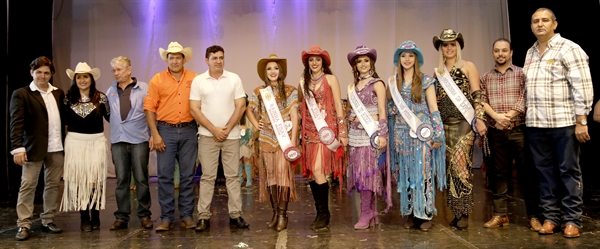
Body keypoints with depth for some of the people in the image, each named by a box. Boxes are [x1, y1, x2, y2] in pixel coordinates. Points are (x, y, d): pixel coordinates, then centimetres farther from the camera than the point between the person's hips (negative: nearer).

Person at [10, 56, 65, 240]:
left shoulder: (59, 93, 12)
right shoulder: (21, 94, -2)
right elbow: (16, 123, -9)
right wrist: (17, 148, -18)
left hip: (56, 148, 4)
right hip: (34, 148, -4)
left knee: (53, 184, 10)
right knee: (27, 186, 1)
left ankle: (48, 221, 21)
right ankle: (23, 225, 9)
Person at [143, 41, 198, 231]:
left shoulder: (194, 79, 4)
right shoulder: (157, 80, 1)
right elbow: (149, 108, -1)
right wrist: (155, 134, -7)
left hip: (189, 131, 1)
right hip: (165, 130, -1)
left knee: (187, 175, 6)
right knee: (165, 175, 1)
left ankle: (186, 215, 16)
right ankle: (166, 217, 10)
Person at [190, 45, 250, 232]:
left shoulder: (234, 79, 4)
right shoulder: (198, 81, 2)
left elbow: (241, 106, 0)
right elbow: (194, 109, -2)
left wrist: (227, 128, -8)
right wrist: (214, 129, -9)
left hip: (231, 135, 1)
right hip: (207, 136, -1)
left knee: (232, 175, 5)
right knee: (207, 176, 2)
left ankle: (235, 214, 11)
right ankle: (204, 216, 7)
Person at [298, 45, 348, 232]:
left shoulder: (330, 79, -1)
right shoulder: (303, 82, 12)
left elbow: (338, 106, -3)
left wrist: (342, 132, -6)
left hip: (326, 129, -5)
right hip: (309, 131, 5)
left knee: (318, 170, -13)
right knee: (311, 173, 4)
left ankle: (324, 214, 2)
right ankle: (320, 213, 17)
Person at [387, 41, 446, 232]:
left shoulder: (426, 81, -2)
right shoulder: (393, 82, 9)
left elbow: (434, 109, -3)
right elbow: (389, 108, 15)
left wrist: (438, 135, -7)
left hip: (422, 133, -3)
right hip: (402, 134, 3)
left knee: (423, 171, -1)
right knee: (405, 172, 6)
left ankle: (425, 213, 9)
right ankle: (410, 213, 16)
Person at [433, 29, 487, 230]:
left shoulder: (468, 67, 4)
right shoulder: (438, 72, 15)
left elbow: (477, 95, -3)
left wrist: (480, 119, -12)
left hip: (464, 122, -4)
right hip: (444, 124, 4)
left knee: (460, 162, -14)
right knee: (450, 165, 4)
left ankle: (463, 212, -5)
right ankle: (457, 211, 11)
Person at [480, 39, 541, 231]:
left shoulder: (522, 74, 4)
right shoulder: (486, 78, 12)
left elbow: (525, 99, -7)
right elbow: (482, 101, 2)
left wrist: (508, 116, -17)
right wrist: (496, 116, -14)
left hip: (519, 130, -2)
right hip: (496, 133, 3)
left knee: (527, 173, 0)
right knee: (498, 173, 7)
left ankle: (533, 216, 8)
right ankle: (500, 214, 15)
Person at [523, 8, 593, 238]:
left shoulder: (569, 49, -4)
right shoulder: (530, 53, 15)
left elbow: (582, 87, -9)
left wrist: (581, 121, -14)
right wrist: (527, 116, 13)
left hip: (564, 122, -5)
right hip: (536, 124, 5)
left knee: (568, 171, 3)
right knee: (545, 171, 10)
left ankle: (572, 219, 12)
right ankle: (550, 216, 18)